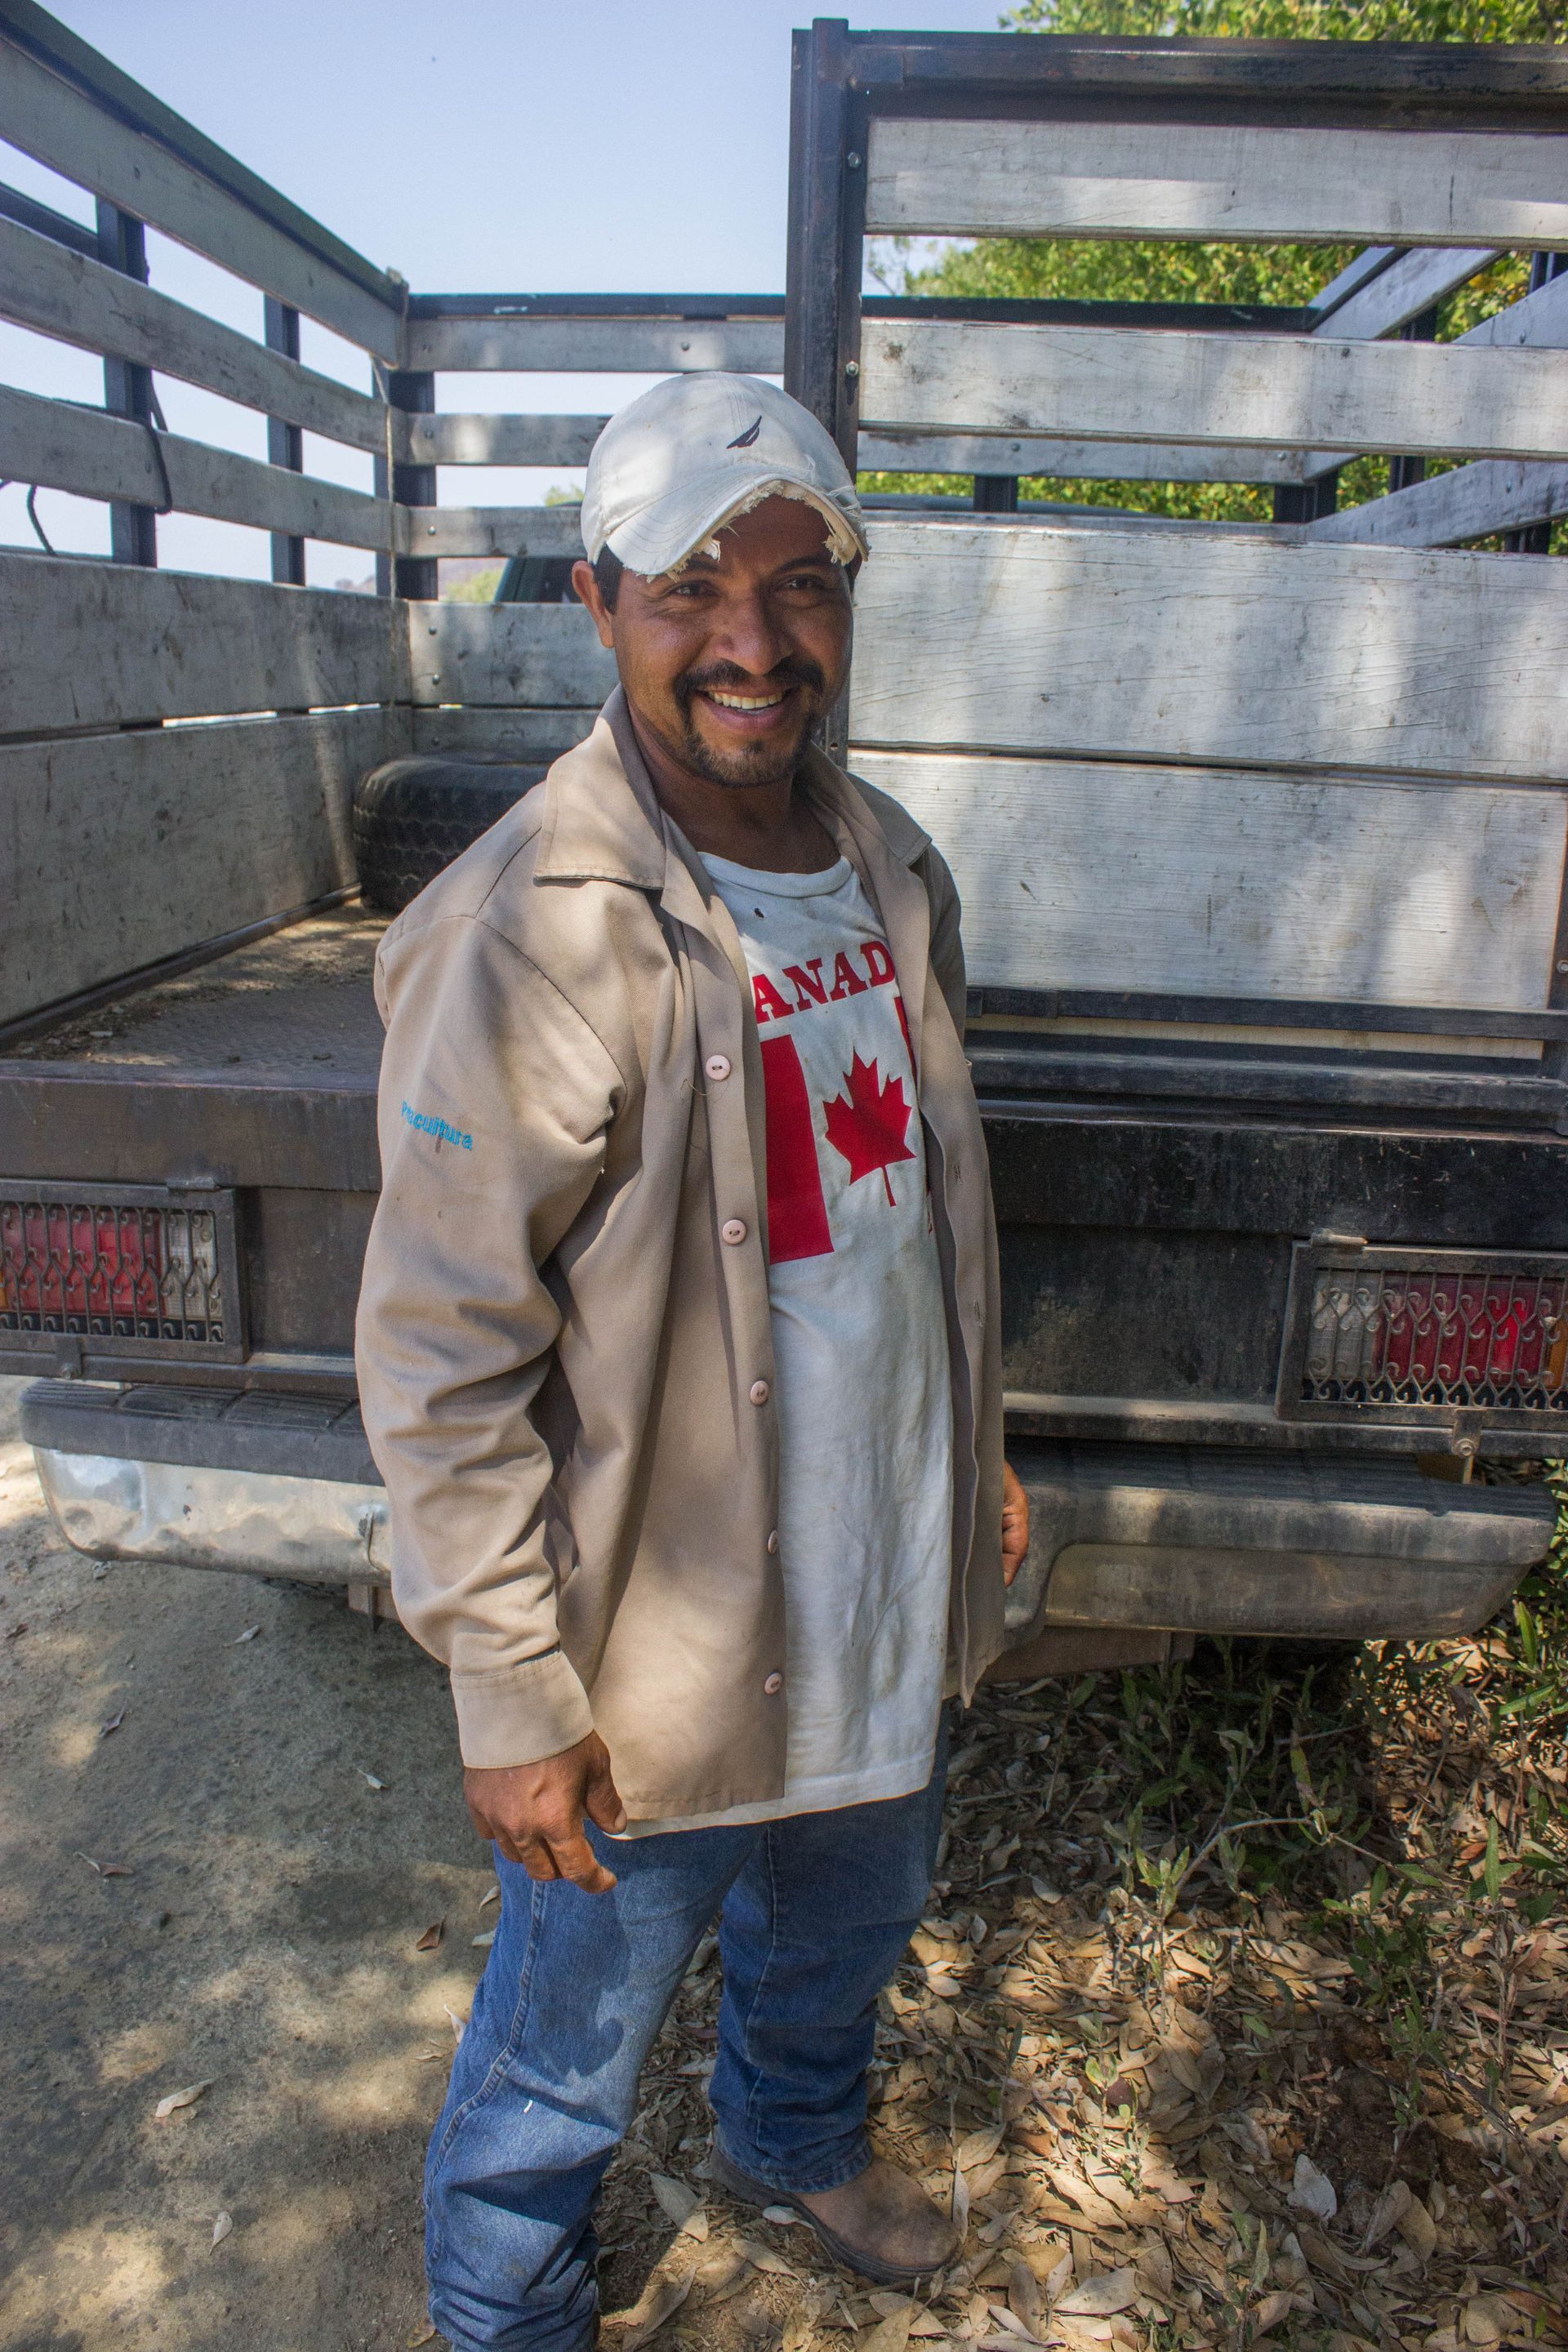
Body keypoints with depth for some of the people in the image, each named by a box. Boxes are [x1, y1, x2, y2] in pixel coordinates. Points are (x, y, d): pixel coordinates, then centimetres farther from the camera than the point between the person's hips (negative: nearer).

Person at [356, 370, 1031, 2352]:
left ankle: (794, 2138, 63)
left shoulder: (893, 869, 0)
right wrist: (512, 1696, -17)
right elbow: (439, 1362, -20)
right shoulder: (525, 936, -24)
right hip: (662, 1645, -6)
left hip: (892, 1591, 7)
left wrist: (979, 1449, 16)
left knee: (848, 1930, 31)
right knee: (572, 2050, 17)